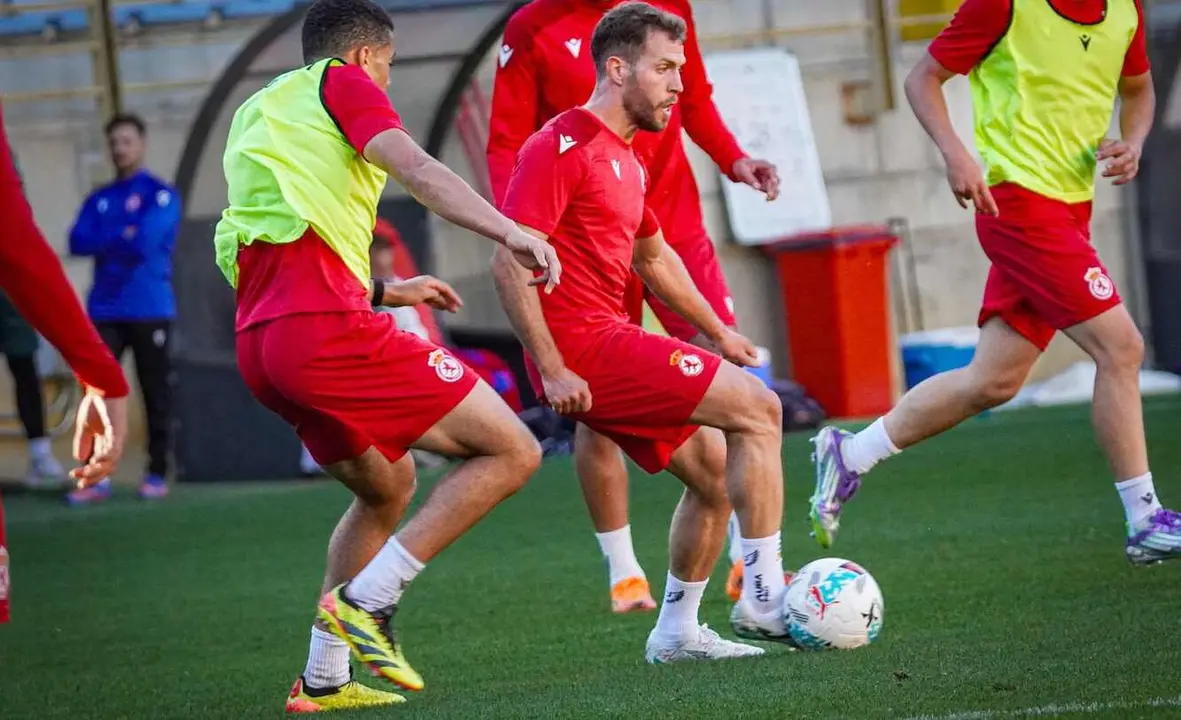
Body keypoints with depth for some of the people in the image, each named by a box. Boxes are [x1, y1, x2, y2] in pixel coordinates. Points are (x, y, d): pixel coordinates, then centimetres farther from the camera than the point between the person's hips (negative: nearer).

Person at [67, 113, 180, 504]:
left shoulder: (161, 195, 1)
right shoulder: (98, 200, 15)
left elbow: (146, 240, -14)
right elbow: (78, 243, 0)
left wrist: (105, 240, -1)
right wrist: (123, 237, -8)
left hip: (150, 311, -4)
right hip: (105, 311, 4)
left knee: (156, 393, 0)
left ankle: (157, 474, 7)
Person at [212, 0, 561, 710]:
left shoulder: (255, 116, 29)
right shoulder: (341, 85, 5)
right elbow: (416, 170, -14)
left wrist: (387, 292, 43)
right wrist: (509, 230, -25)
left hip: (259, 341, 9)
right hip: (326, 327, -9)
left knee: (387, 484, 28)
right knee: (512, 452, -5)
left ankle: (323, 679, 22)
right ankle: (368, 599, -12)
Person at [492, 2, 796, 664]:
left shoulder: (624, 158, 19)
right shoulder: (562, 148, -12)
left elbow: (654, 257, 35)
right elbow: (510, 261, -19)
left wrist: (718, 332, 34)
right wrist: (552, 370, -22)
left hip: (610, 339, 10)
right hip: (584, 347, -10)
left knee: (716, 470, 13)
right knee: (758, 408, -13)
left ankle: (677, 632, 20)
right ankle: (763, 597, -12)